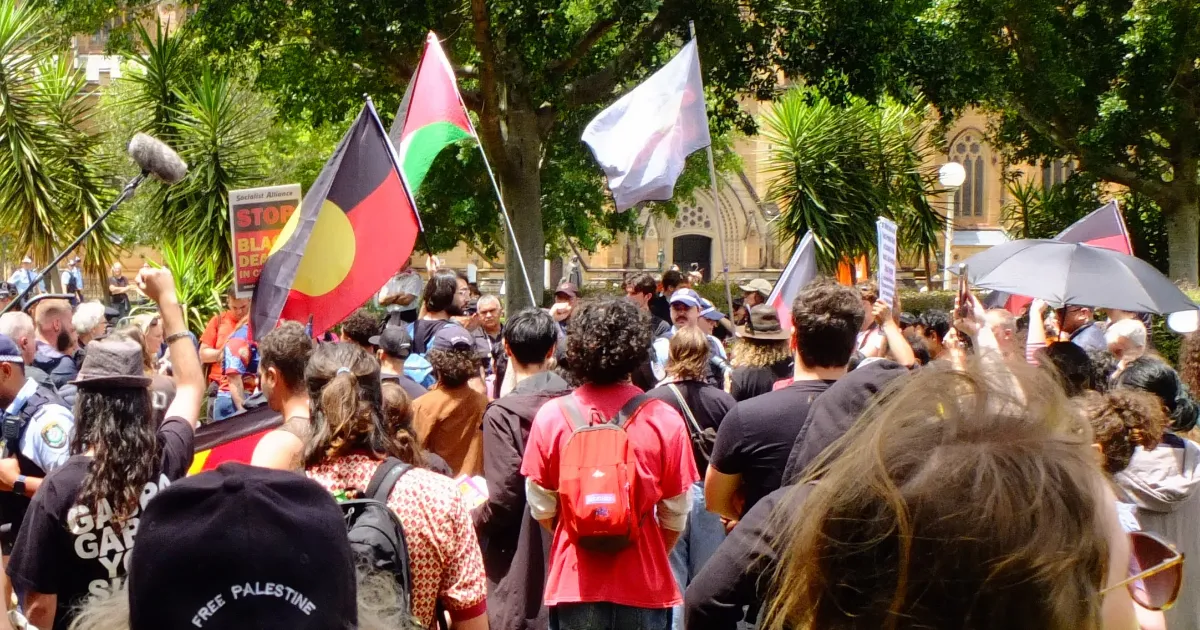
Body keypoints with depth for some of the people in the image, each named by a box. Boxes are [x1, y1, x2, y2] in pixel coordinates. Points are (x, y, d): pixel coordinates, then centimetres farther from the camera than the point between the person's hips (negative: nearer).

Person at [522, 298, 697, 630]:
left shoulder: (551, 416, -8)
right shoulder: (665, 420, -10)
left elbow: (542, 508, 1)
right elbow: (676, 516, -2)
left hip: (574, 581, 1)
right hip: (644, 586, -1)